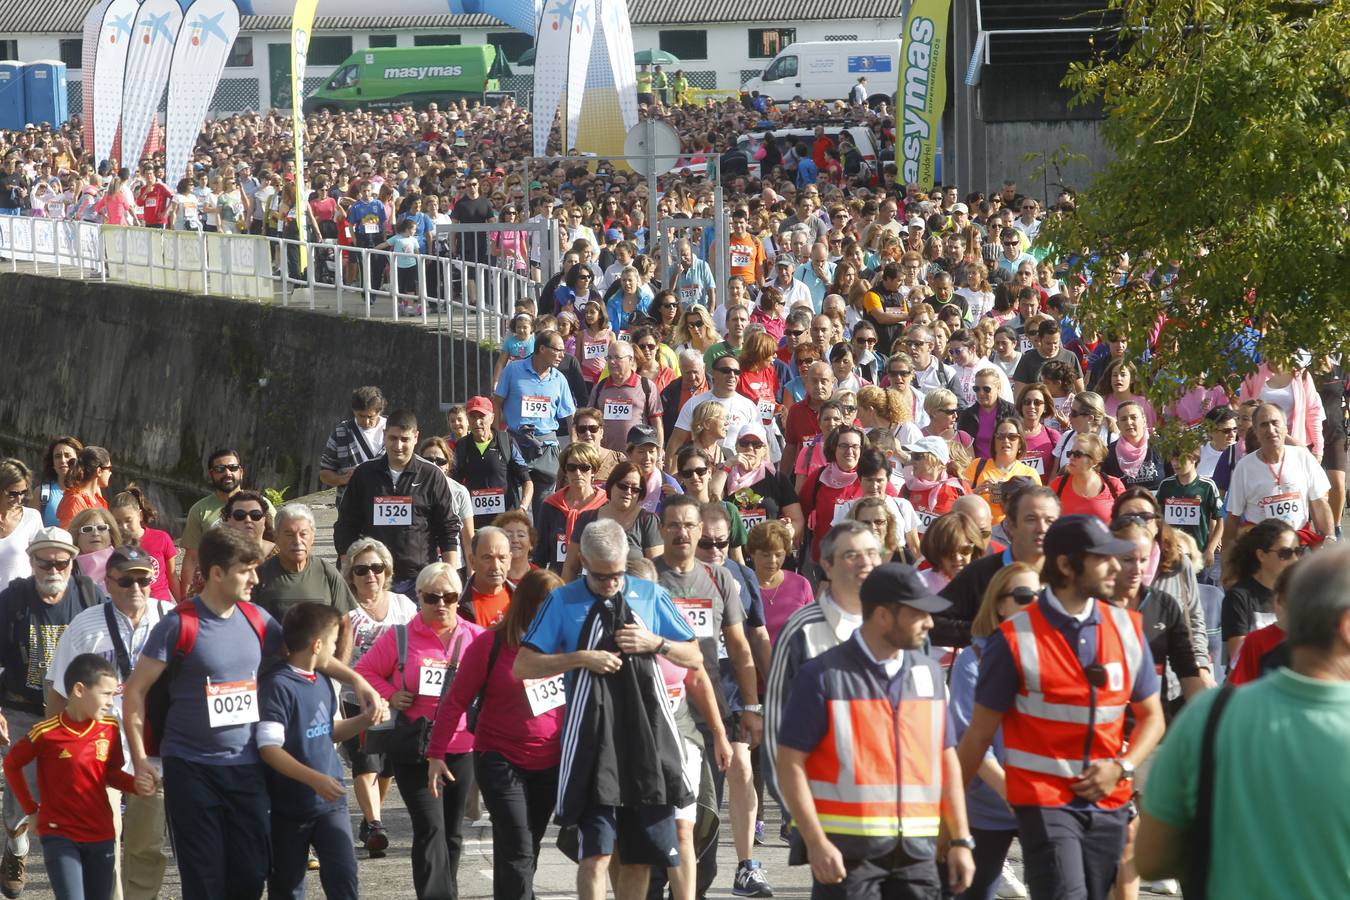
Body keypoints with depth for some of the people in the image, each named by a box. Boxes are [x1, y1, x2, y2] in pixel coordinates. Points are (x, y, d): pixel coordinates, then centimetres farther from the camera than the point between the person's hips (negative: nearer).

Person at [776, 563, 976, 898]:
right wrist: (816, 843, -14)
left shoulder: (929, 675, 12)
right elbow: (790, 763, -8)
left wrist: (961, 840, 11)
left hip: (917, 852, 5)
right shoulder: (824, 676, -6)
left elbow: (947, 761, 17)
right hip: (847, 852, -5)